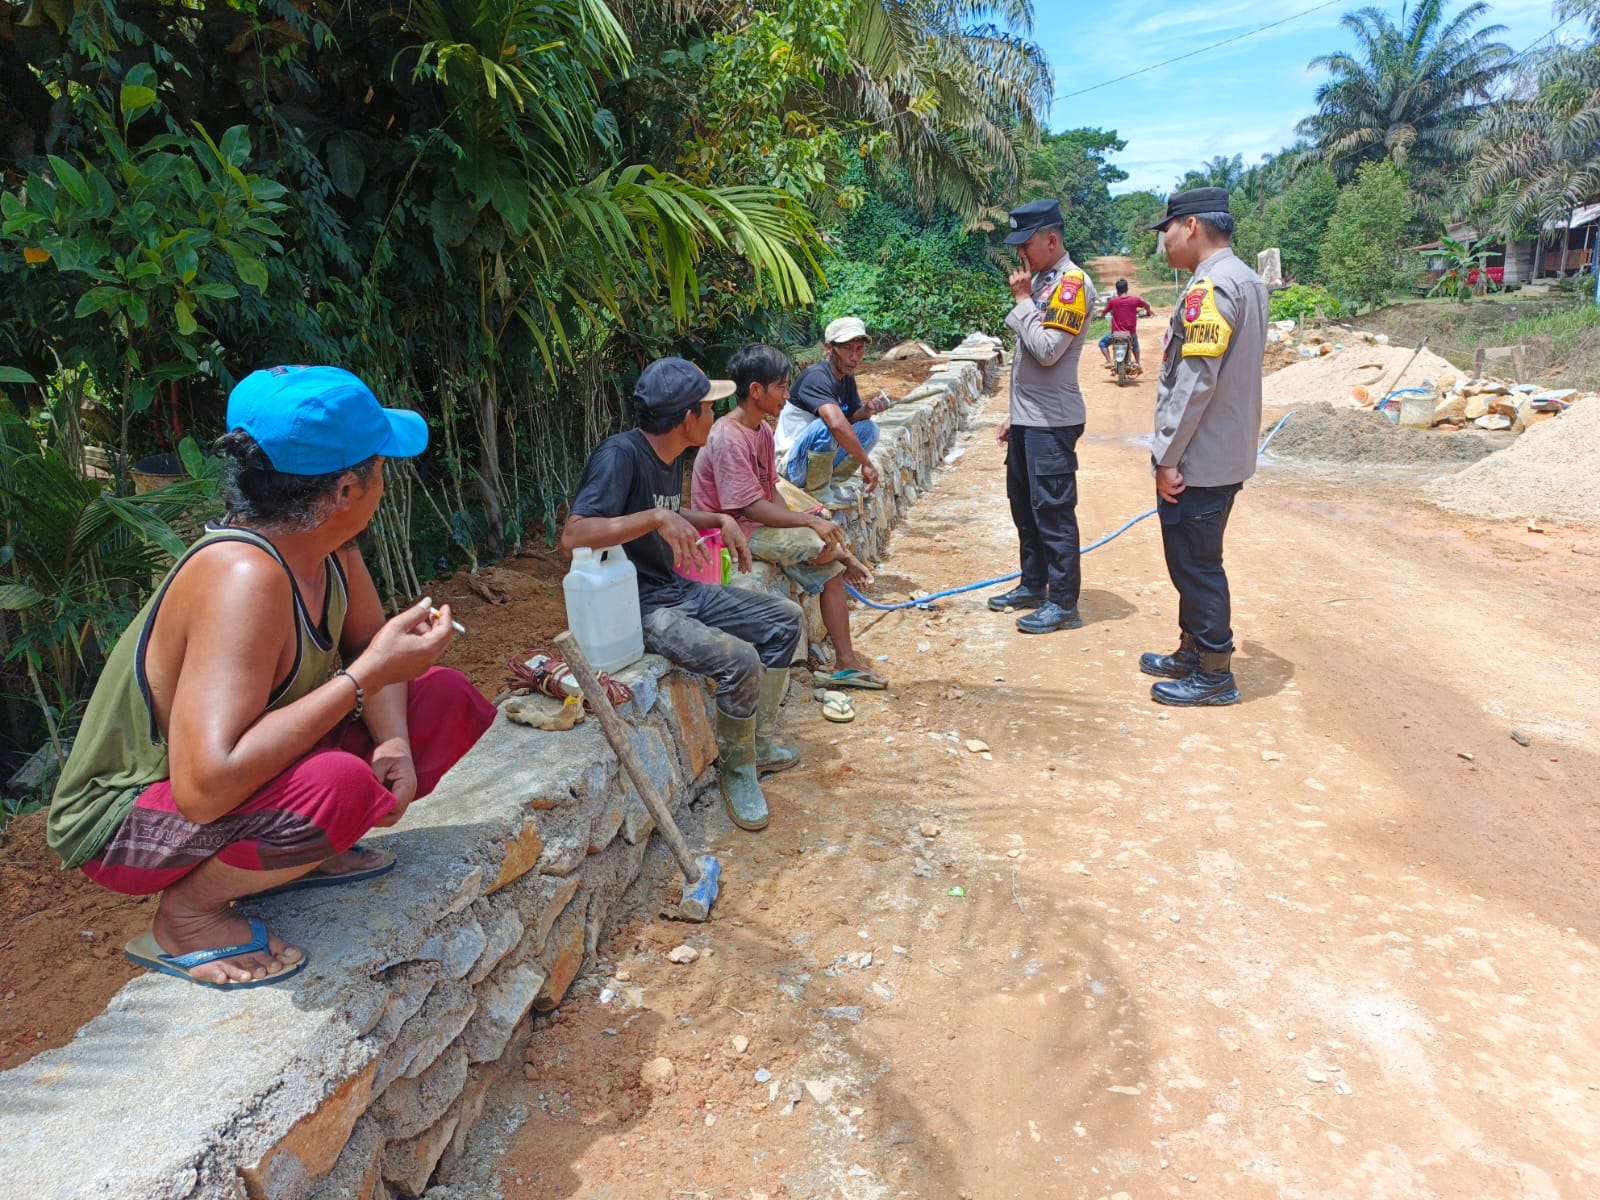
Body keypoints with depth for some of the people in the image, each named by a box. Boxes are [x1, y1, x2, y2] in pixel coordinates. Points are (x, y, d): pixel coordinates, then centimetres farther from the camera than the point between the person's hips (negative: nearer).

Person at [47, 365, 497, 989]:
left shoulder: (324, 543, -10)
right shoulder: (244, 579, -34)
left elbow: (367, 639, 6)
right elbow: (206, 786, -41)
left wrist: (393, 741, -14)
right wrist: (368, 674, -36)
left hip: (249, 768, 8)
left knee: (449, 700, 0)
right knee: (336, 786, -38)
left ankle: (302, 851, 9)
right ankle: (186, 915, -9)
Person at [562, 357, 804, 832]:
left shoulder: (671, 457, 6)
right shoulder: (620, 455, -21)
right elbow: (573, 535, -33)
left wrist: (720, 520, 12)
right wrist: (656, 517, -38)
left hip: (679, 591, 10)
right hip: (636, 608, -10)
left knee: (785, 619, 9)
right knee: (739, 660, -28)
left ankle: (759, 742, 19)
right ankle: (736, 769, -1)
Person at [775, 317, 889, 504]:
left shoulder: (846, 378, 5)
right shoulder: (816, 377, -23)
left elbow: (851, 420, 9)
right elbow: (837, 423, -38)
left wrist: (868, 410, -13)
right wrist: (867, 463, -33)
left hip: (820, 458, 9)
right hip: (791, 466, -9)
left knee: (869, 429, -2)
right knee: (824, 426, -34)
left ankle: (831, 483, 2)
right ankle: (817, 492, -14)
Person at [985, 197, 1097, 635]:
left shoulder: (1072, 283, -13)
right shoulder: (1040, 280, 15)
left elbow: (1047, 350, -23)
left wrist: (1022, 300, -13)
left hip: (1052, 421, -9)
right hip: (1026, 418, 10)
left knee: (1053, 511, -5)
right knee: (1024, 505, 16)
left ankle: (1063, 603, 3)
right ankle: (1033, 585, 28)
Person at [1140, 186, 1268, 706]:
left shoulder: (1211, 287, -18)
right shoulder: (1247, 281, 14)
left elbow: (1195, 383, -24)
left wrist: (1168, 457, -19)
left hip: (1198, 461, -10)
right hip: (1227, 454, 10)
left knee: (1196, 565, 0)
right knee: (1196, 561, 19)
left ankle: (1214, 676, 9)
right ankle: (1193, 653, 31)